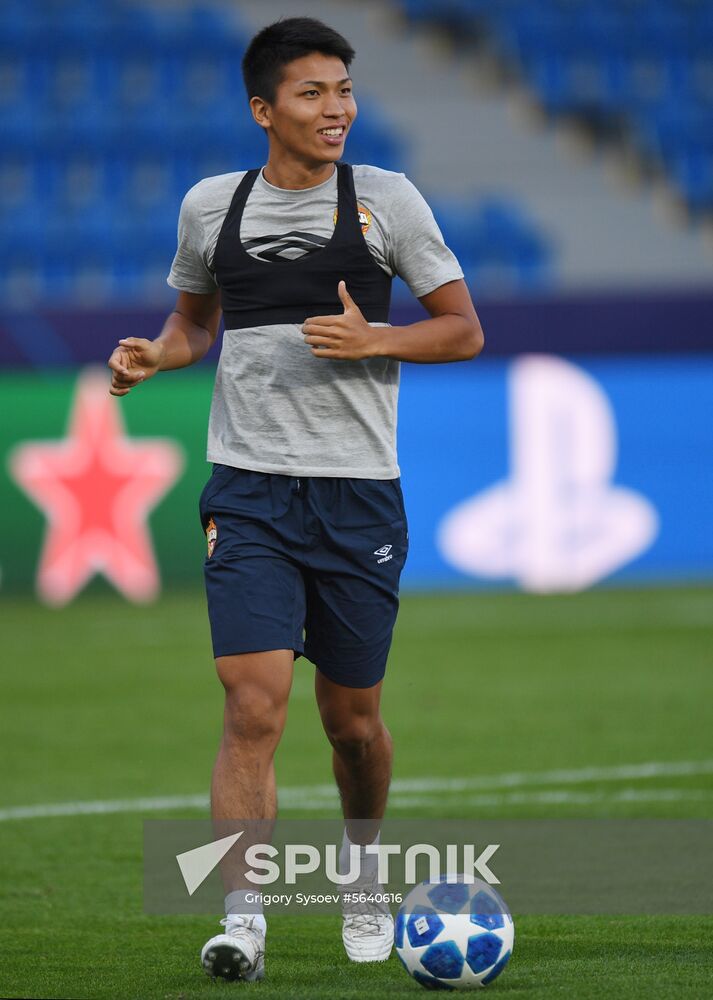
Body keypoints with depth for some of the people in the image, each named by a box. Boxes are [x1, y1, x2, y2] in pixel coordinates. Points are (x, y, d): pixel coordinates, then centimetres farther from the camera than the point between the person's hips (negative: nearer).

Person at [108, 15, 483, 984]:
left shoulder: (386, 199, 1)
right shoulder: (211, 204, 6)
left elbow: (463, 330, 4)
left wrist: (372, 339, -13)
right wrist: (155, 354, 2)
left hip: (360, 492, 0)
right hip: (248, 491, 0)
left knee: (351, 716, 9)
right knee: (255, 702, -15)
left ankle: (363, 867, 37)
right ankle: (242, 920, -16)